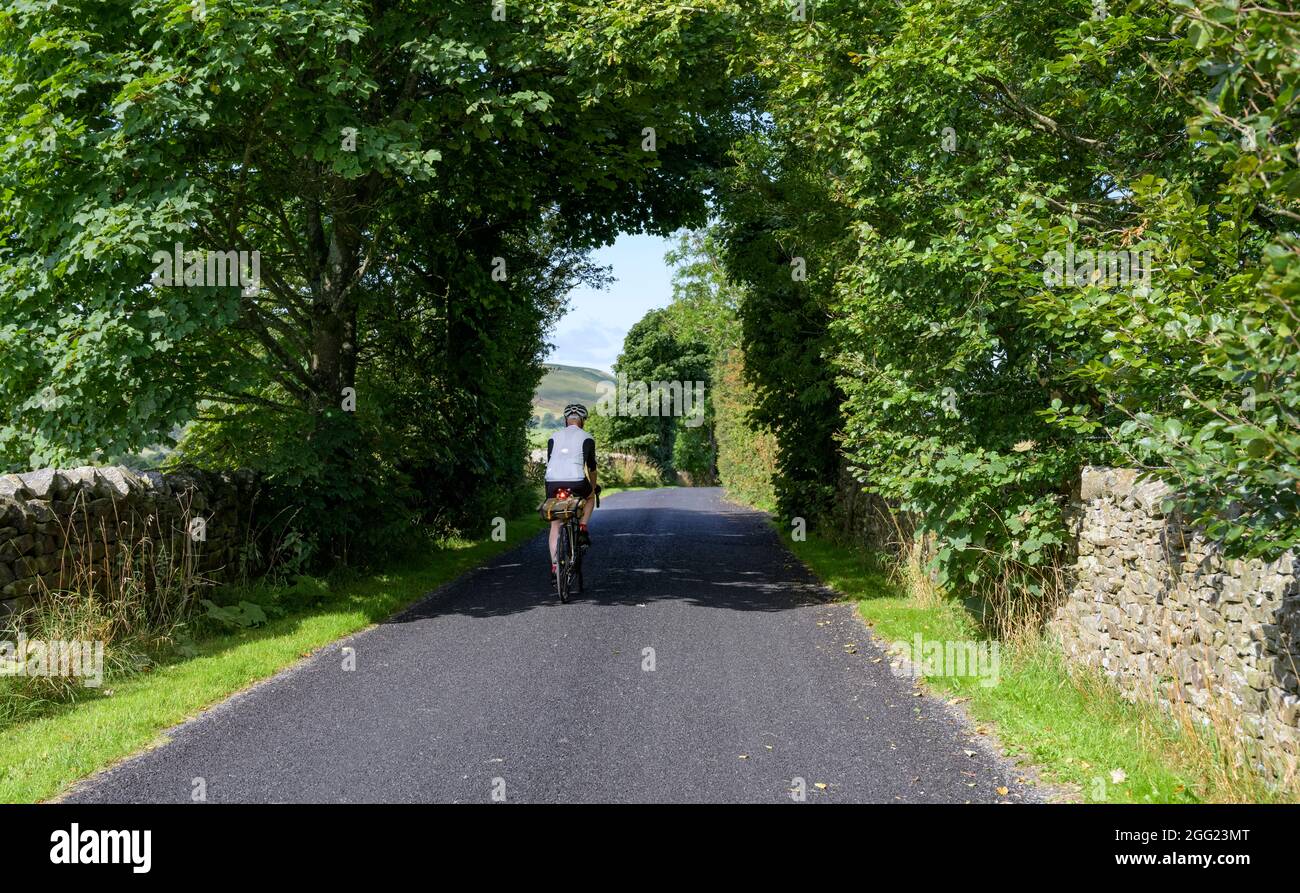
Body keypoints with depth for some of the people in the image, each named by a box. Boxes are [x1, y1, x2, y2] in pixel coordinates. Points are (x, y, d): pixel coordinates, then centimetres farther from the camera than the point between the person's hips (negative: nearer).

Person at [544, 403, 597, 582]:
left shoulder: (553, 438, 19)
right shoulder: (587, 438, 11)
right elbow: (592, 467, 16)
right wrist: (594, 487, 31)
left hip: (553, 483, 3)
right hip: (576, 483, -2)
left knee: (555, 526, 13)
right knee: (589, 498, 33)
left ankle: (554, 568, 7)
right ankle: (582, 530, 13)